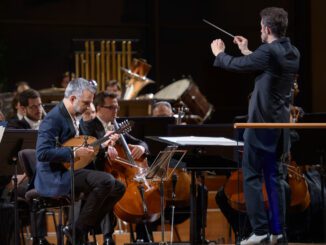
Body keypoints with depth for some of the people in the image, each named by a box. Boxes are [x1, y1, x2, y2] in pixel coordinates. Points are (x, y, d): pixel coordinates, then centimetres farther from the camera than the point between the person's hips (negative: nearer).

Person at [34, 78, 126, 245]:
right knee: (106, 180, -27)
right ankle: (77, 230, -17)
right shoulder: (54, 118, -17)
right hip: (54, 178, -10)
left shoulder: (73, 117, 14)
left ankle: (82, 230, 0)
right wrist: (74, 154, -26)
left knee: (118, 188, 3)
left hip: (68, 172, 10)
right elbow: (42, 153, -27)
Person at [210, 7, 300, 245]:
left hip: (262, 123, -8)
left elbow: (237, 65, -10)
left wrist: (219, 53, 10)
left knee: (252, 176, -2)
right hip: (280, 124, 8)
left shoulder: (269, 51, -19)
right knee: (274, 176, 13)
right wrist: (246, 51, 30)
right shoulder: (293, 53, 6)